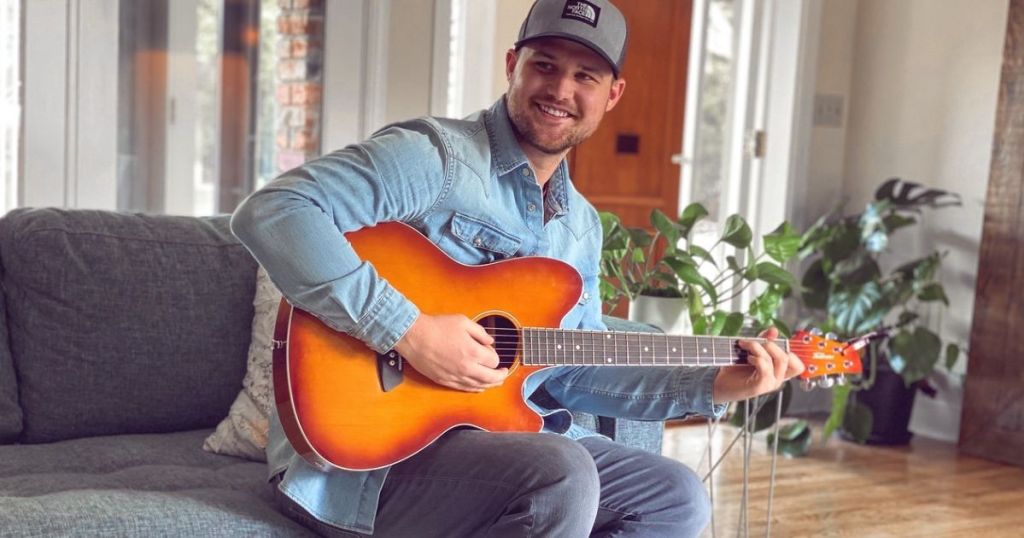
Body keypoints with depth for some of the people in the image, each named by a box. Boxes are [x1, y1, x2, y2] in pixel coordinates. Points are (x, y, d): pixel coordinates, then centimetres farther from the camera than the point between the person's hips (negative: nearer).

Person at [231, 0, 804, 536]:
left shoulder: (582, 225, 12)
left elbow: (576, 371, 16)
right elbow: (271, 212, -25)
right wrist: (406, 330, -29)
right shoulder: (433, 156, -13)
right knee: (562, 476, -32)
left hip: (496, 436, 8)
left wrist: (714, 387, 7)